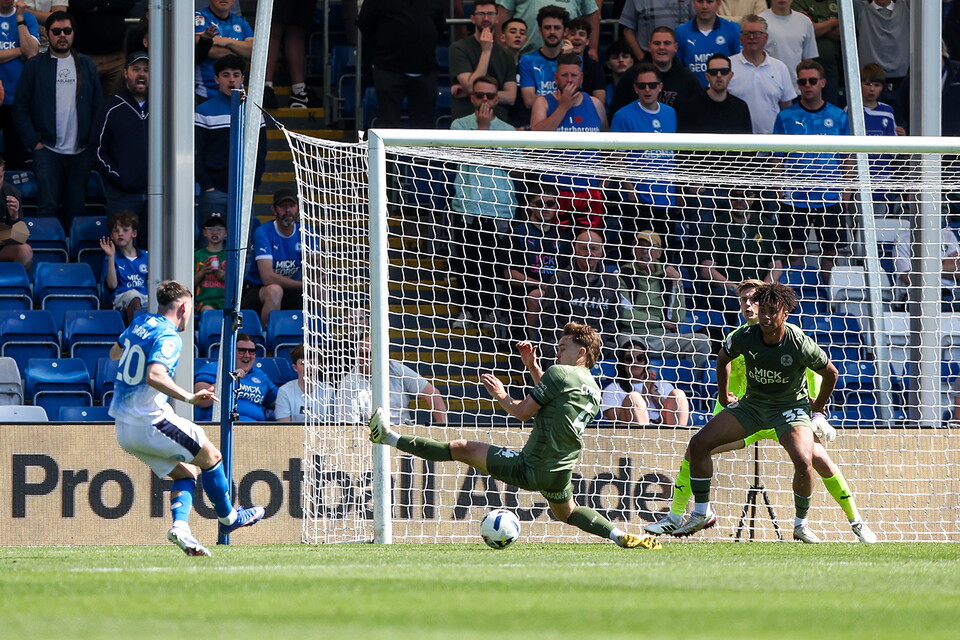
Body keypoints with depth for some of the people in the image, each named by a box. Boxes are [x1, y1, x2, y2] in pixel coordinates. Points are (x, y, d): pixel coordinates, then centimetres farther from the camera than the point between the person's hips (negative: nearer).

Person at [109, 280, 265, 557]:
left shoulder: (140, 323, 10)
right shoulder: (168, 337, -16)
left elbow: (115, 353, 28)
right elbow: (154, 376, -33)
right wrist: (188, 397, -38)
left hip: (123, 427, 9)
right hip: (150, 422, -9)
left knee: (186, 473, 13)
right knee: (211, 458, 9)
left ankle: (180, 525, -10)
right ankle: (228, 518, 22)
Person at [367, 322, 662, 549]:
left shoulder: (559, 373, -12)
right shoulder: (594, 390, 12)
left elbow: (523, 412, -9)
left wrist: (502, 396, 9)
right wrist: (533, 366, 25)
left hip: (530, 467, -7)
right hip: (562, 471, 7)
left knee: (461, 448, 0)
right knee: (566, 512, 35)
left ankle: (390, 437, 6)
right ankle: (624, 536, 19)